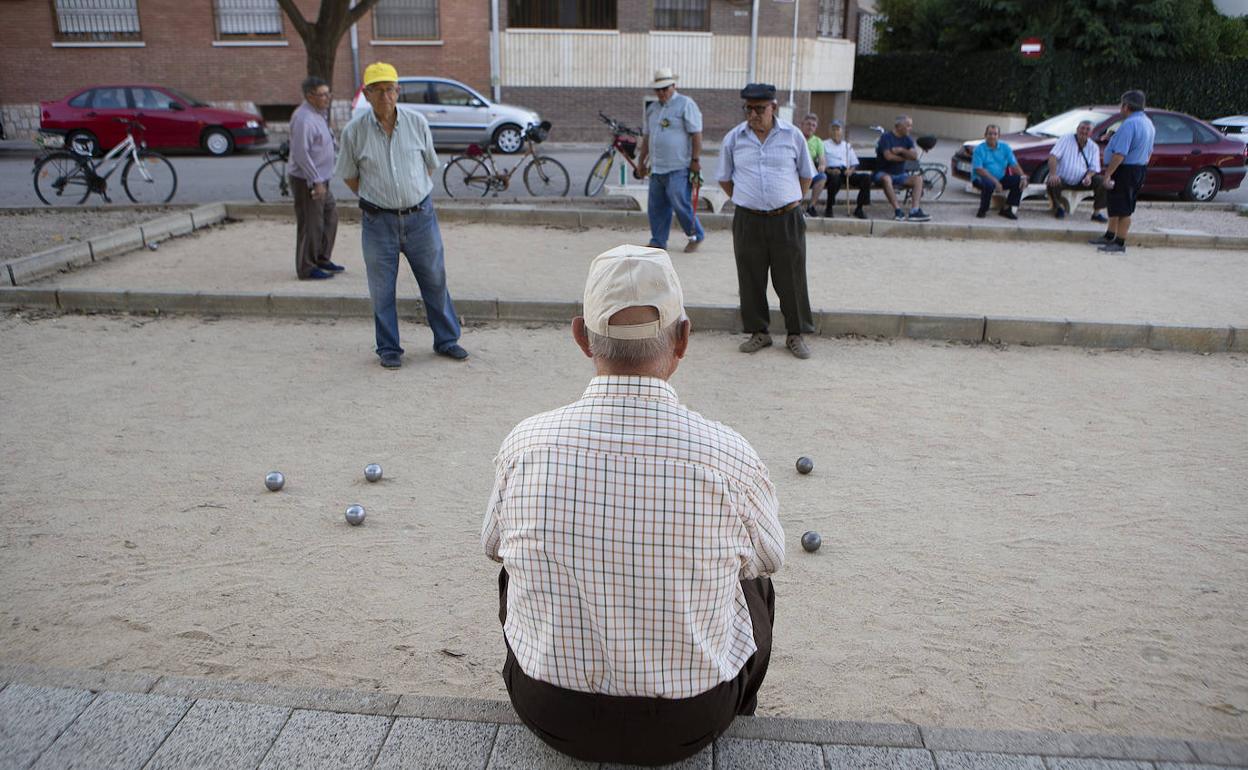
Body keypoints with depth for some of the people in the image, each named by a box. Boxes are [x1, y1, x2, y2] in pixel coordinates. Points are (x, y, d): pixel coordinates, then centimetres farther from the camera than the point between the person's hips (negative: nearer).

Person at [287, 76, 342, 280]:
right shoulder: (304, 118, -20)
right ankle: (307, 269, 5)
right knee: (310, 224, -4)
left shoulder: (318, 114, 13)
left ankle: (322, 259, 28)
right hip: (306, 181, -10)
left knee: (330, 215, 17)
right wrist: (316, 182, -23)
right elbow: (301, 153, -24)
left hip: (320, 179, 10)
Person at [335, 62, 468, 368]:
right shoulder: (354, 131, -6)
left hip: (420, 216, 1)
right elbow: (349, 176, 8)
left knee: (435, 281, 9)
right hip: (379, 222, -1)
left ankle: (446, 340, 24)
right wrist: (374, 199, 11)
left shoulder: (417, 122, -1)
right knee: (382, 289, 6)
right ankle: (389, 349, 19)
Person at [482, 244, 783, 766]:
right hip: (689, 726, -1)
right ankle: (733, 726, 48)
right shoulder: (728, 455, -23)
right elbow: (768, 556, -1)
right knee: (754, 582, 28)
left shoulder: (523, 445, -18)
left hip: (550, 716, 1)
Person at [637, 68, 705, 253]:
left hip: (679, 169, -7)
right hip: (657, 168, 7)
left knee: (681, 204, -8)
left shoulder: (686, 104, -4)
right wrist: (641, 160, 24)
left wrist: (695, 159, -14)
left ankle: (697, 236, 11)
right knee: (656, 207, 7)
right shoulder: (652, 108, 17)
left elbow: (696, 134, -9)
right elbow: (647, 136, 24)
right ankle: (658, 242, 16)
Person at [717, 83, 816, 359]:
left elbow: (806, 175, 12)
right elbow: (724, 178, 14)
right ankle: (759, 333, 20)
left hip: (787, 219, -1)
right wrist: (743, 200, 10)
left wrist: (791, 202, 10)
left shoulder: (792, 135, 1)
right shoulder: (733, 138, 3)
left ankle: (796, 334, 15)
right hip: (748, 220, 1)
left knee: (791, 279, 3)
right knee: (751, 279, 6)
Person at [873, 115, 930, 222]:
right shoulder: (886, 137, -7)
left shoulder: (907, 139, 10)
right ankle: (898, 210, -39)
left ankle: (915, 211, -29)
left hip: (900, 175, 6)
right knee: (886, 179, -40)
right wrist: (905, 157, -6)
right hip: (883, 173, -6)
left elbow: (915, 156, -4)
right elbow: (888, 156, -20)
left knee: (918, 178, -18)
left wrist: (901, 150, -18)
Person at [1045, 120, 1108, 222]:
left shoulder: (1093, 147, 7)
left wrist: (1088, 176, -22)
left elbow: (1094, 167, 4)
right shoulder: (1066, 140, -3)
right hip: (1062, 178, -3)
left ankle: (1097, 212, -7)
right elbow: (1053, 156, -15)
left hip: (1081, 182, 3)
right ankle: (1060, 206, -4)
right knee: (1052, 183, -35)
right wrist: (1053, 174, -32)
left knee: (1102, 181, -19)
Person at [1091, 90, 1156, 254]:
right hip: (1140, 169, 10)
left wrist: (1108, 174, -25)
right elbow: (1149, 151, 19)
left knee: (1122, 209, -3)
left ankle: (1120, 243, 3)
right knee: (1115, 205, 20)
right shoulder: (1149, 123, 12)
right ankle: (1110, 237, 31)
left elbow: (1120, 154, -27)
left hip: (1125, 171, -10)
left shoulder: (1129, 124, -21)